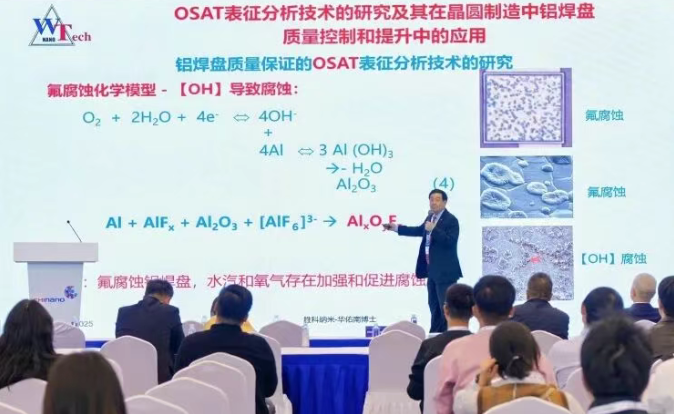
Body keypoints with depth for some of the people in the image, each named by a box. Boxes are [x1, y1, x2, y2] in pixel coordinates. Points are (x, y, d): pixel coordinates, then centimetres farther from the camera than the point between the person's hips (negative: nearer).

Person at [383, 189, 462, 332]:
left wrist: (433, 229, -26)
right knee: (434, 306, 15)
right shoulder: (430, 217, 12)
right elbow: (419, 230, 29)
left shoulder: (451, 220, -13)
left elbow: (450, 241, -26)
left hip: (445, 271, -9)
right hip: (432, 270, 9)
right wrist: (396, 227, 31)